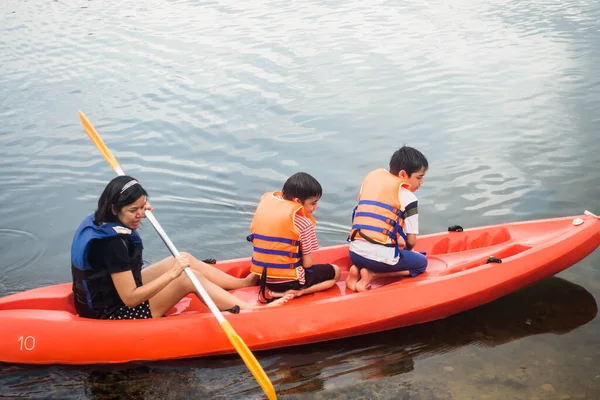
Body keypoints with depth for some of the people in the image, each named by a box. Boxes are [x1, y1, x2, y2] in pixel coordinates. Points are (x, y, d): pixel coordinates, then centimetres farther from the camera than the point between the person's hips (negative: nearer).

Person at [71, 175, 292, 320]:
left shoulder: (97, 221, -1)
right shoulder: (113, 242, -31)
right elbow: (130, 299, -29)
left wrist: (139, 208, 13)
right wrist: (172, 274, -27)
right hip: (112, 316, -10)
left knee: (185, 261, 9)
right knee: (189, 277, -12)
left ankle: (244, 282, 25)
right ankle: (253, 311, -3)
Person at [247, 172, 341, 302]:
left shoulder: (265, 200, 0)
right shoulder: (303, 222, -16)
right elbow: (307, 263, -13)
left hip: (262, 277, 6)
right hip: (288, 280, -6)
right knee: (335, 271, 13)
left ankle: (271, 290, 7)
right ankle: (292, 293, -9)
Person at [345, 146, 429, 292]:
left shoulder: (373, 175, 13)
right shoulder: (408, 197, -4)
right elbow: (411, 241, -3)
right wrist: (406, 249, 21)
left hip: (355, 253, 6)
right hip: (381, 256, -6)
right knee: (422, 263, 18)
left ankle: (357, 269, 6)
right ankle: (373, 274, -2)